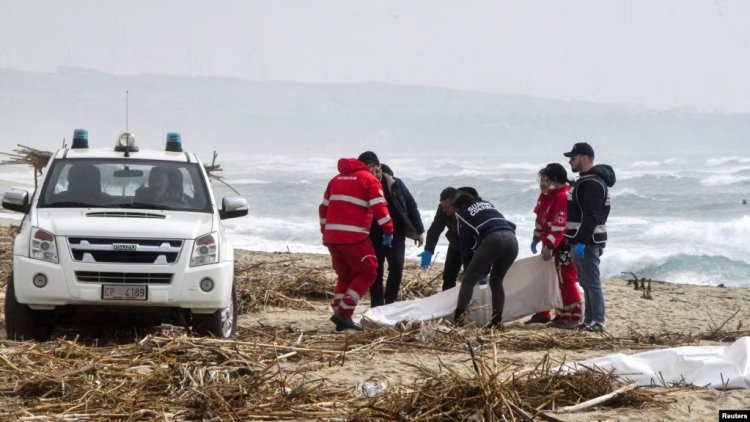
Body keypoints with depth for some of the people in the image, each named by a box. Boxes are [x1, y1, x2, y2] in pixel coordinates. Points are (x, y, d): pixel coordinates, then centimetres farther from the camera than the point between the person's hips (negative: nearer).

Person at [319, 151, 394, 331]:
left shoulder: (337, 179, 20)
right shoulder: (369, 180, 0)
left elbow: (324, 208, 23)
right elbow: (380, 208, -10)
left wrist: (325, 231, 30)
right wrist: (389, 230, -3)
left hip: (332, 236, 7)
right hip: (354, 237, -7)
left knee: (345, 275, 18)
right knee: (367, 272, 3)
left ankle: (340, 316, 13)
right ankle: (344, 313, -7)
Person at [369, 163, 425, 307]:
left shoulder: (395, 184, -3)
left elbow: (411, 205, 2)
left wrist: (419, 230, 1)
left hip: (396, 235, 0)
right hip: (374, 238, 0)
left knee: (397, 268, -12)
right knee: (375, 272, 4)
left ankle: (390, 303, 3)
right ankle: (376, 307, 13)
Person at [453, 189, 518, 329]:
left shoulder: (462, 214, 20)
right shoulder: (486, 204, 35)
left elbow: (465, 244, 19)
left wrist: (468, 268, 28)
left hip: (493, 239, -5)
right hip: (512, 240, 5)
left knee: (469, 279, 2)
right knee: (496, 281, 20)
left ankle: (459, 316, -11)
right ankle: (497, 319, 12)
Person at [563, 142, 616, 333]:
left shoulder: (592, 183, -16)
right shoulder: (585, 181, 18)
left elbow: (591, 216, -24)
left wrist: (582, 240, -27)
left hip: (588, 241, -11)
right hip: (582, 239, 11)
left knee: (591, 281, -9)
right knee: (586, 281, 13)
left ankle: (598, 321, -7)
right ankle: (589, 319, 18)